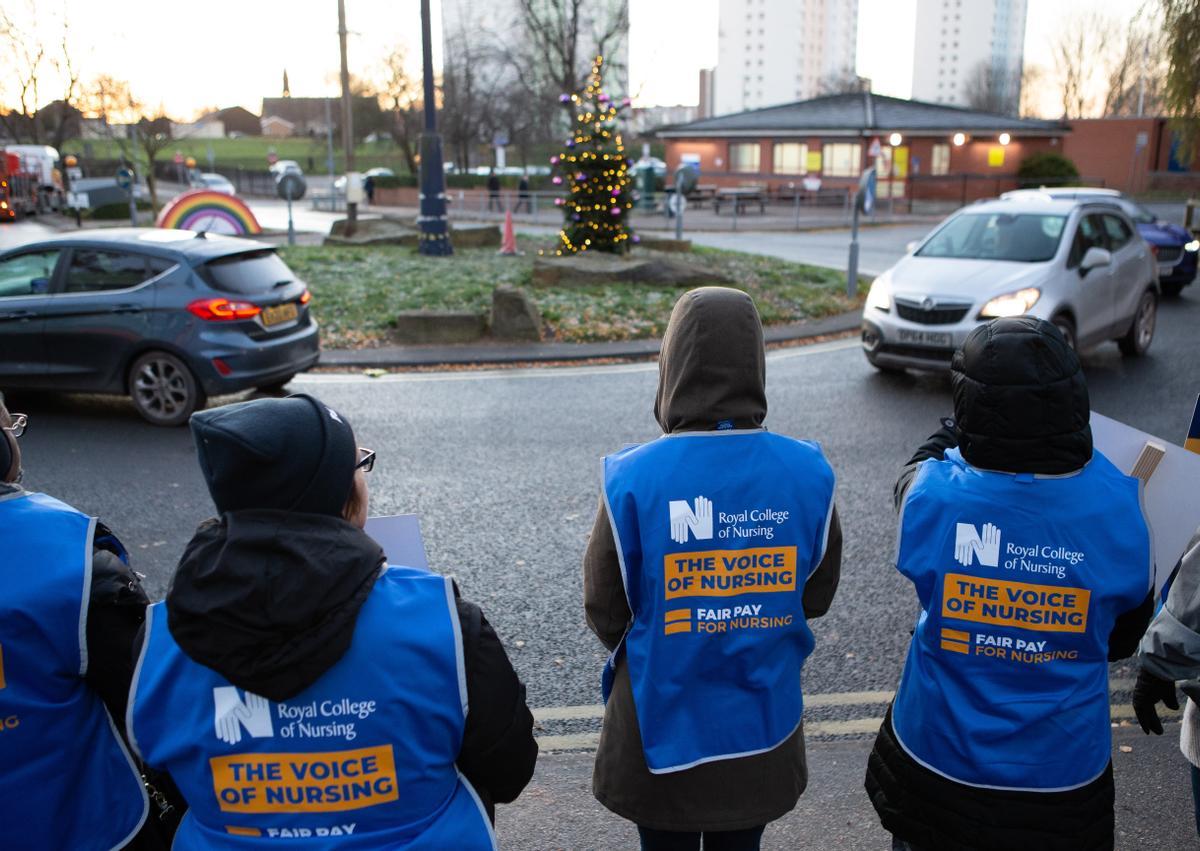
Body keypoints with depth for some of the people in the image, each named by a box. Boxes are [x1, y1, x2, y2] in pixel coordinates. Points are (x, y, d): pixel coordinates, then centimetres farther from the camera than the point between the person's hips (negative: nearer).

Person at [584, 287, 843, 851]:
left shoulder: (633, 478, -22)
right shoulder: (808, 472, -13)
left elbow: (604, 612, -10)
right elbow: (816, 597, 0)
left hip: (662, 729, -2)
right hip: (764, 726, 2)